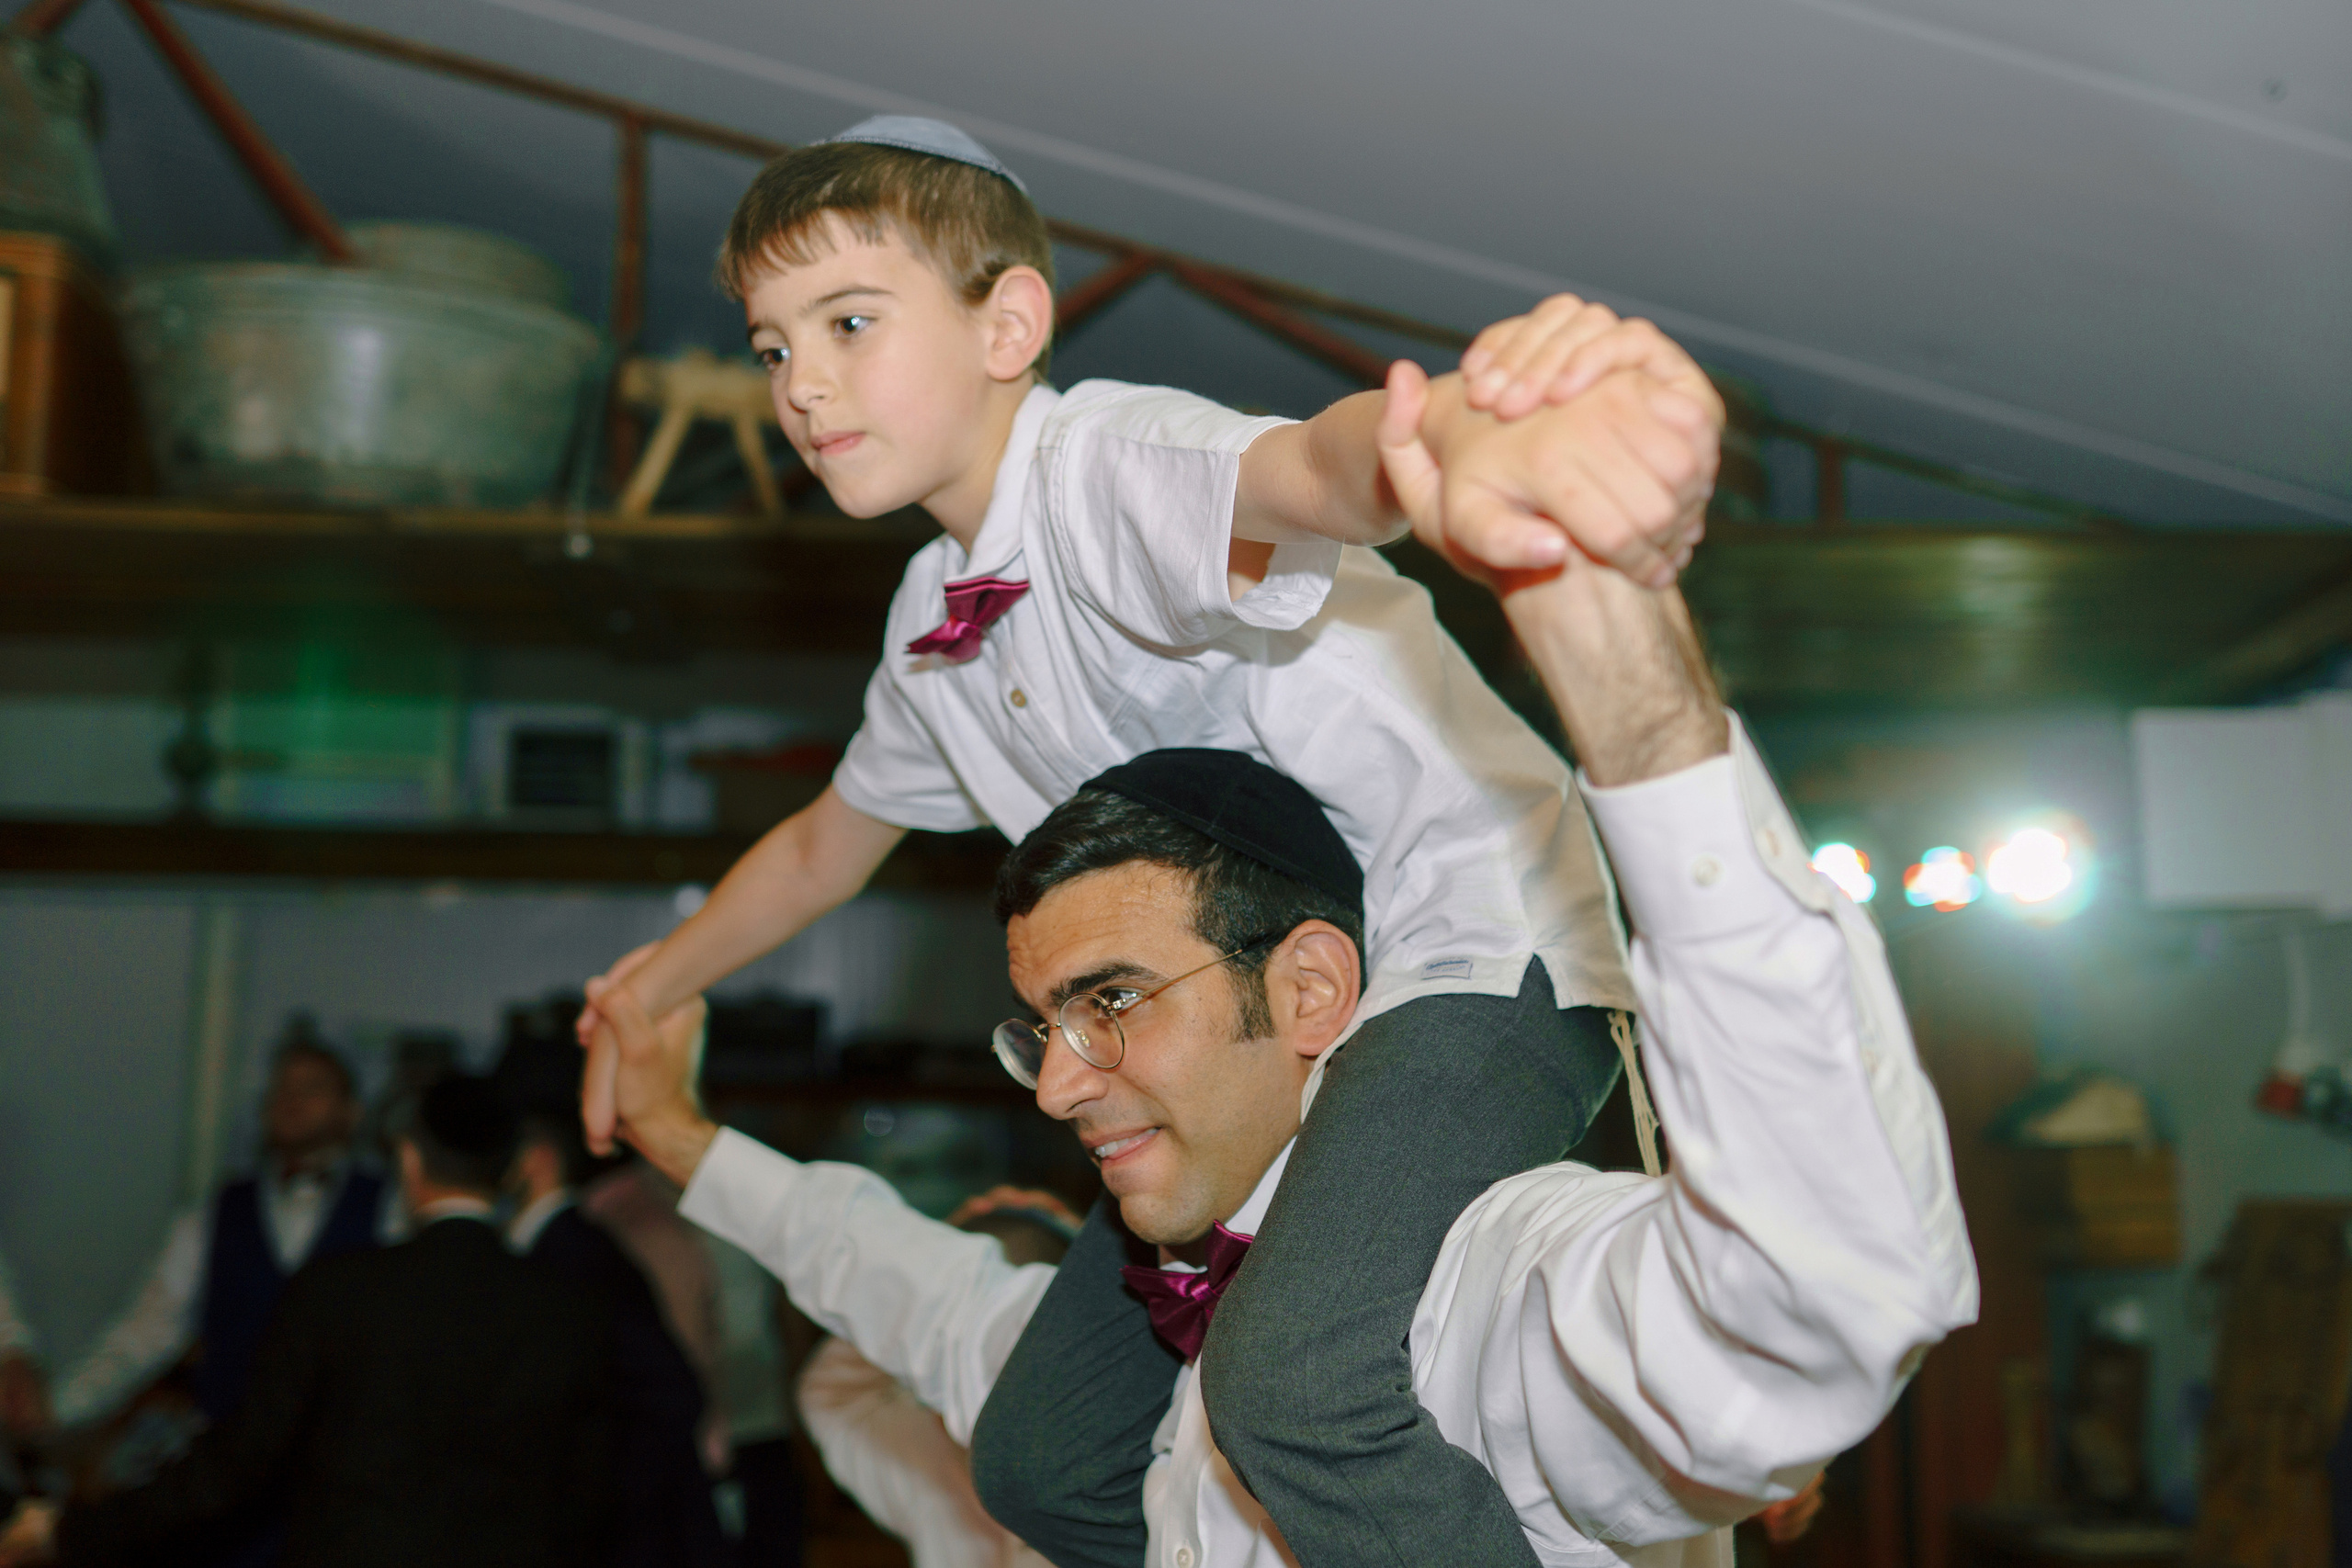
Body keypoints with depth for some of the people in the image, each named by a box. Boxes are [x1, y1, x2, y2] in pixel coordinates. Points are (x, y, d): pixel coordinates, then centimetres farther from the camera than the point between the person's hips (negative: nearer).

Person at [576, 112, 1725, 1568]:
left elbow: (1310, 470, -46)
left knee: (1300, 1387, -35)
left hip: (1475, 949, -9)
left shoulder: (1110, 465, -20)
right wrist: (661, 982, 39)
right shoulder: (933, 623, 7)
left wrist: (1470, 439, -69)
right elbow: (831, 836, 28)